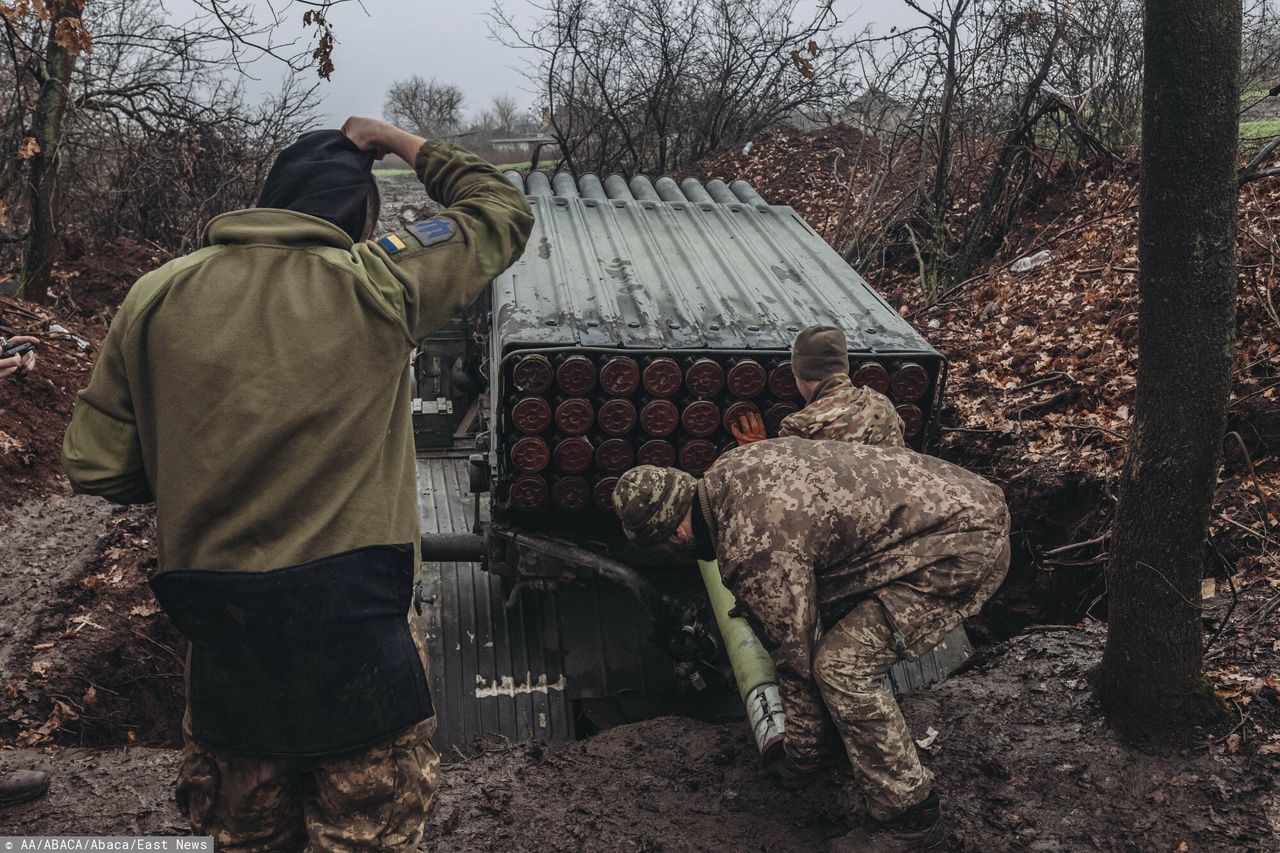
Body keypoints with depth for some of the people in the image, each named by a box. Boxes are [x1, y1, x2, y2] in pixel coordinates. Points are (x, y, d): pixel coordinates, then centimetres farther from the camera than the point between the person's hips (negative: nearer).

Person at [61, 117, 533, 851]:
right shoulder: (376, 284, -9)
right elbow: (506, 214, 5)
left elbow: (96, 467, 1)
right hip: (355, 621, -3)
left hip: (216, 624, 4)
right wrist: (409, 146, 13)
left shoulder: (156, 297, -1)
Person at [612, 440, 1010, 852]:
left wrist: (799, 753, 2)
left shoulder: (754, 549, -23)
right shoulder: (726, 472, 4)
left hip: (965, 543, -10)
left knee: (842, 666, -14)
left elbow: (797, 654, -13)